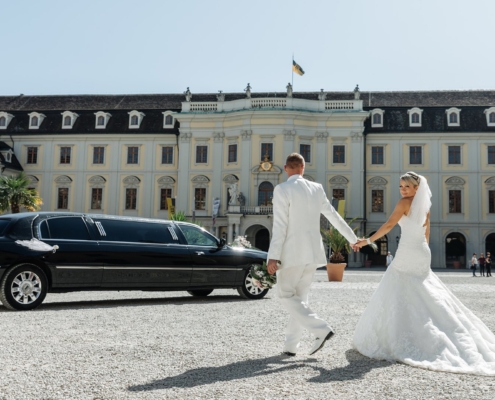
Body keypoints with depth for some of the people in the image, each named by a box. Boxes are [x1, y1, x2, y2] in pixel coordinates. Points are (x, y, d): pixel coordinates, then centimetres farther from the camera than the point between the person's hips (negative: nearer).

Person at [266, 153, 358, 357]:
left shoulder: (282, 189, -9)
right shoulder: (317, 189, 9)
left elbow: (279, 226, -15)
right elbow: (334, 216, 17)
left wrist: (273, 256, -14)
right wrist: (352, 238, 29)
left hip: (292, 253, -6)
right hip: (312, 252, 7)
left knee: (286, 296, 2)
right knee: (299, 297, 12)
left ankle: (321, 329, -11)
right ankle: (291, 345, 14)